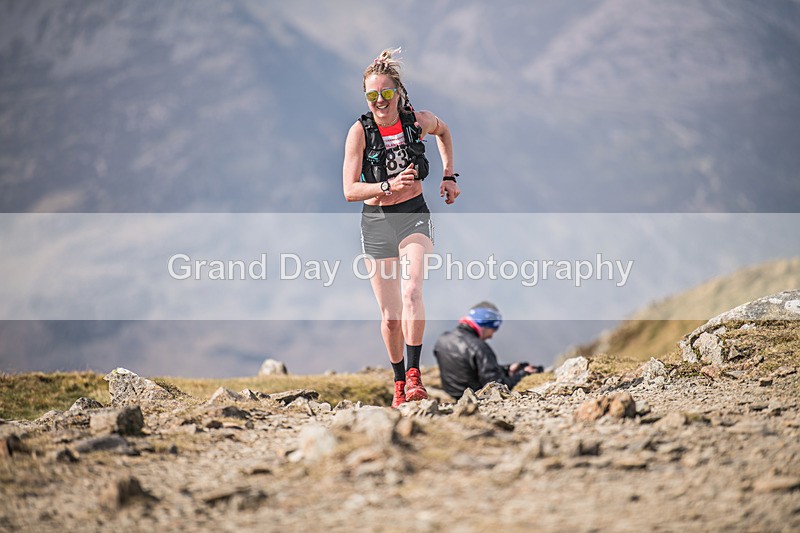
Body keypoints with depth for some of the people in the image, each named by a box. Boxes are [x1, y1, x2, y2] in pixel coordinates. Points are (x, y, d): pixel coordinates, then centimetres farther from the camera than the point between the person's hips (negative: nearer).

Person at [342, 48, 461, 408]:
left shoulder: (419, 121, -6)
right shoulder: (360, 131, -11)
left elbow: (443, 131, 20)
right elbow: (350, 191, -14)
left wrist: (449, 176, 14)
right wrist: (388, 186, -29)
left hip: (414, 216, 0)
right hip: (376, 222, 0)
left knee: (412, 292, -26)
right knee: (390, 315, 5)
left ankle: (414, 375, -23)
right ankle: (399, 381, 25)